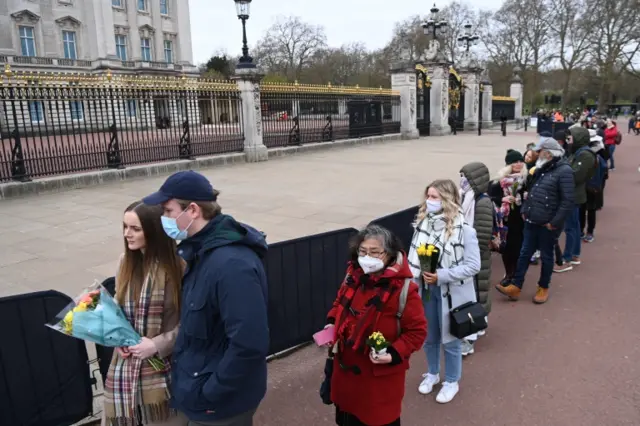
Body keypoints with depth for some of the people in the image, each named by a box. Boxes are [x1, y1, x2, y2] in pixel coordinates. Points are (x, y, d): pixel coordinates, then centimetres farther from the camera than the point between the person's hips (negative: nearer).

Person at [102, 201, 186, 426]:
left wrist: (158, 344, -18)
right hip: (127, 362, 5)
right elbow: (118, 304, 14)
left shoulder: (176, 265, -17)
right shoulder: (126, 261, 2)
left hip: (163, 363, -5)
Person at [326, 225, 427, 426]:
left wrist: (394, 354, -26)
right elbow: (340, 304, 14)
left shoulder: (403, 288, -22)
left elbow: (417, 331, -15)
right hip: (346, 366, 6)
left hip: (381, 374, -6)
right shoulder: (353, 276, -3)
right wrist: (331, 324, -3)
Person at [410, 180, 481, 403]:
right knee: (429, 337, 21)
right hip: (427, 289, 5)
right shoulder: (423, 222, -5)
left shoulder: (463, 229, -19)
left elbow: (473, 265, -18)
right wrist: (417, 276, -5)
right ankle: (432, 374, 45)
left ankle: (452, 382, 37)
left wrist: (441, 275, -24)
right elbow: (415, 256, 6)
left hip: (451, 292, -4)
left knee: (450, 339, 14)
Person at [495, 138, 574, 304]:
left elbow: (568, 201, -19)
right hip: (532, 221, 7)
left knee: (546, 256, 9)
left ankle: (543, 288, 26)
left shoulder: (564, 171, -15)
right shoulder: (541, 169, 10)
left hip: (547, 224, -7)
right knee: (525, 253, 9)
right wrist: (524, 210, 10)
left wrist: (555, 223, -19)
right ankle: (515, 286, 15)